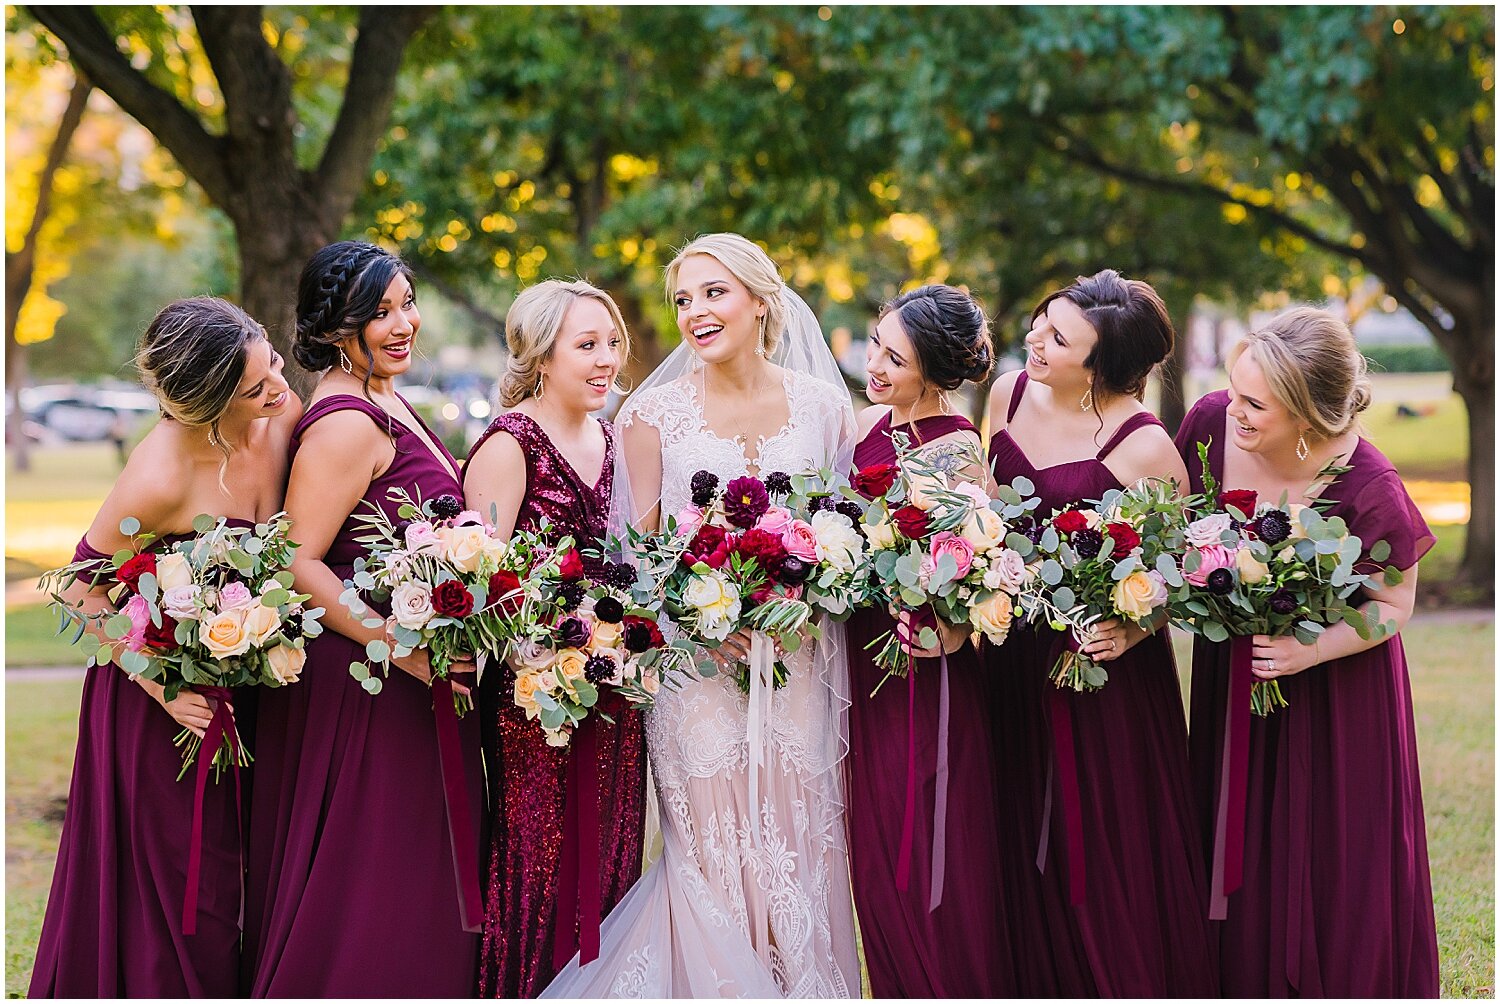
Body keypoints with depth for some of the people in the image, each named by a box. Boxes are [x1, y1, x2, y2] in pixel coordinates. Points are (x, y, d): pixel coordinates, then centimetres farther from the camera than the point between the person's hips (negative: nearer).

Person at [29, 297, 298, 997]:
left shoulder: (282, 415, -10)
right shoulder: (159, 477, -27)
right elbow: (83, 590, -15)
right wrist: (162, 686, -22)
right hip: (171, 699, -6)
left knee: (239, 875, 15)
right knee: (180, 887, 4)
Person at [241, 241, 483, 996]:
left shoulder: (384, 405, 12)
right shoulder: (347, 423, -18)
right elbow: (298, 563, -23)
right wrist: (409, 652, -24)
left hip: (405, 679, 10)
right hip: (362, 684, -10)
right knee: (369, 882, -2)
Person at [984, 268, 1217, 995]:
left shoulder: (1141, 446, -19)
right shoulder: (1009, 395, 0)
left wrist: (1131, 632, -26)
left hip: (1105, 668, -6)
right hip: (1017, 655, 6)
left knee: (1110, 842, 3)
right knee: (1030, 838, 16)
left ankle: (1127, 983, 21)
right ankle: (1045, 983, 31)